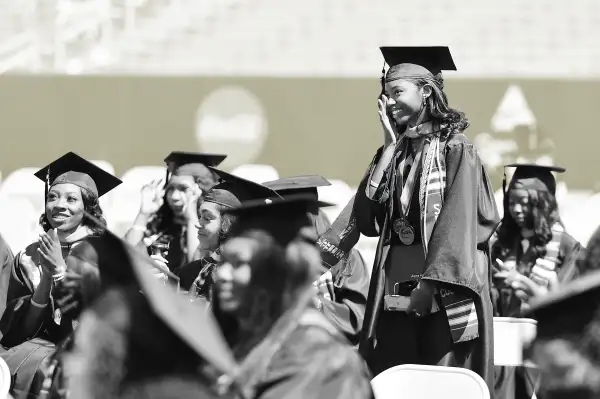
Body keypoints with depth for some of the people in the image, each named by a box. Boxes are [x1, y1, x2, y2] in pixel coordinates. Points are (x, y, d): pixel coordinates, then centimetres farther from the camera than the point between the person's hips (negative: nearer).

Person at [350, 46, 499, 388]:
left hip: (442, 294, -5)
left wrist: (430, 282, -20)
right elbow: (367, 219, 4)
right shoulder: (393, 152, 16)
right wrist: (391, 148, 3)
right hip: (395, 293, 5)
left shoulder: (455, 148, -1)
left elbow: (461, 219, -11)